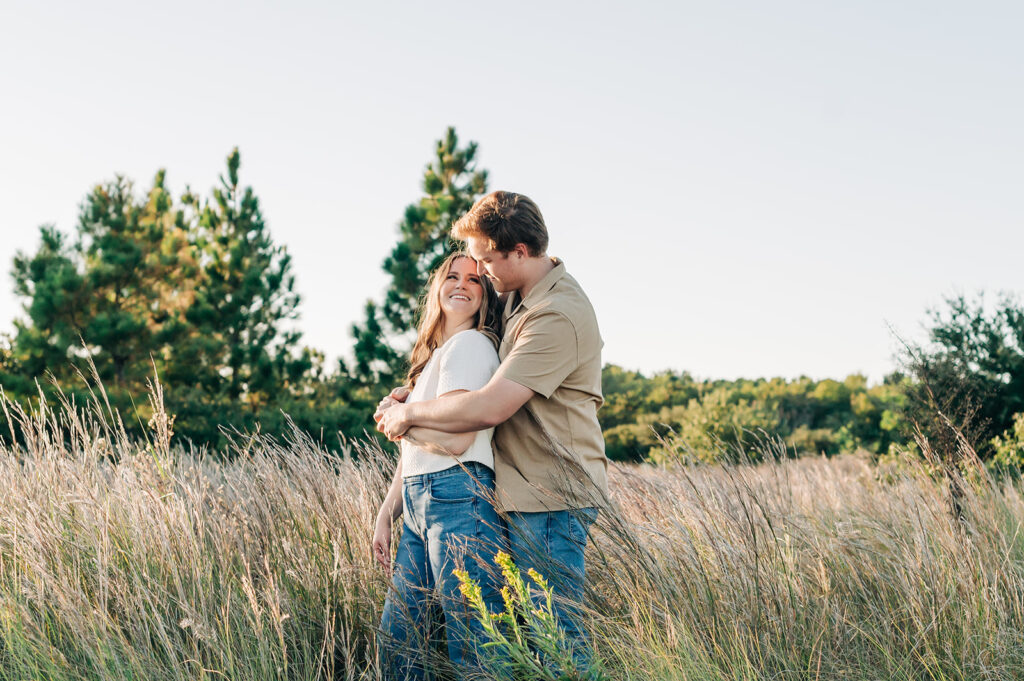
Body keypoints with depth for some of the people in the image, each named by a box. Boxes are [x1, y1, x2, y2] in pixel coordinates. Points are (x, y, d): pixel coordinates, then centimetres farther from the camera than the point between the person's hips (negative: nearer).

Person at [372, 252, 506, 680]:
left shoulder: (470, 344, -7)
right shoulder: (433, 354, 21)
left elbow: (456, 438, -18)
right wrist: (386, 515, 18)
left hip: (458, 499, -10)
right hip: (419, 505, 10)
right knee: (396, 644, 15)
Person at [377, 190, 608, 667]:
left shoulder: (558, 315, -21)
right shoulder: (520, 300, 13)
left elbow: (488, 408, -25)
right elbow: (485, 374, 27)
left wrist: (409, 414, -10)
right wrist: (414, 397, 12)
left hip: (550, 499, -10)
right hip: (527, 491, 10)